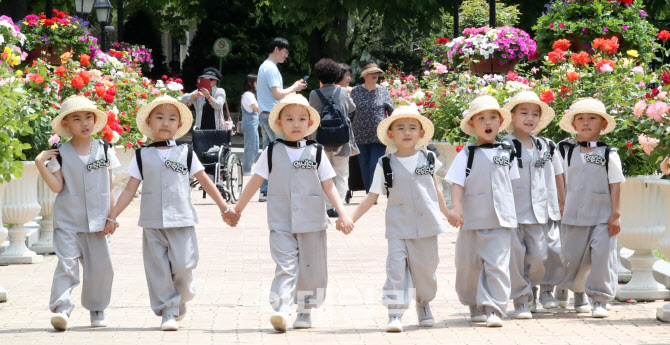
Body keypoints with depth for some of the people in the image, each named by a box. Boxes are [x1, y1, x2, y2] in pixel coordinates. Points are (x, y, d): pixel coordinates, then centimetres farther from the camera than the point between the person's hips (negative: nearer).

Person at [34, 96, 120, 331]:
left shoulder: (104, 150, 5)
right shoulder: (60, 154, 0)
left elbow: (109, 187, 7)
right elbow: (57, 186, -7)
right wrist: (40, 164, -16)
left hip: (97, 221, 2)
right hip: (68, 221, -2)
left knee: (100, 266, 5)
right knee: (67, 263, -12)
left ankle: (97, 309, 20)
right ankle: (61, 309, -17)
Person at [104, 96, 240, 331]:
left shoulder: (185, 153, 8)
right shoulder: (142, 156, 8)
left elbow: (205, 182, 13)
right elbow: (130, 190, 8)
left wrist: (225, 208, 14)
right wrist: (112, 216, 2)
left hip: (181, 221, -1)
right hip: (152, 222, 1)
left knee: (182, 266, -8)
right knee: (158, 269, -2)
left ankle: (180, 301, 19)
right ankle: (167, 313, 5)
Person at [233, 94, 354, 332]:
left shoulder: (316, 153, 4)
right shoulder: (272, 152, 4)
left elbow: (328, 187, 3)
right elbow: (256, 181, 11)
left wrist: (342, 214, -6)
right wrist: (237, 209, 14)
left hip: (311, 222, 1)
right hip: (281, 222, -1)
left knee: (310, 267, 7)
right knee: (286, 265, -13)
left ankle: (305, 311, 21)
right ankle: (281, 312, -24)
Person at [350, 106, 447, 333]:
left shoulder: (429, 159, 6)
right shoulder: (385, 165, 1)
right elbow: (372, 196, 3)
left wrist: (448, 212, 24)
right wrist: (351, 218, -5)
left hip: (426, 224, 2)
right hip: (398, 227, -2)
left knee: (425, 268, 8)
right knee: (396, 266, -13)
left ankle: (424, 304, 34)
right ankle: (395, 314, -13)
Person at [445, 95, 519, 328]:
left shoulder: (507, 153, 8)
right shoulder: (467, 155, 0)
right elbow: (457, 183, -6)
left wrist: (511, 210, 22)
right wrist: (455, 208, -20)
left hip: (500, 220, 0)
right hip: (472, 219, 0)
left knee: (497, 265, -10)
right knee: (469, 265, 7)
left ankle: (494, 309, -12)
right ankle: (476, 307, 25)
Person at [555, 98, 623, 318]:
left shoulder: (609, 154, -2)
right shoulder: (567, 152, 5)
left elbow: (615, 185, -2)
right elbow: (561, 182, 13)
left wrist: (615, 215, -5)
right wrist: (559, 210, 10)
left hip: (602, 217, -2)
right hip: (573, 216, 2)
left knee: (602, 256, -8)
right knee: (574, 257, 8)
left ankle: (600, 300, -1)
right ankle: (579, 293, 30)